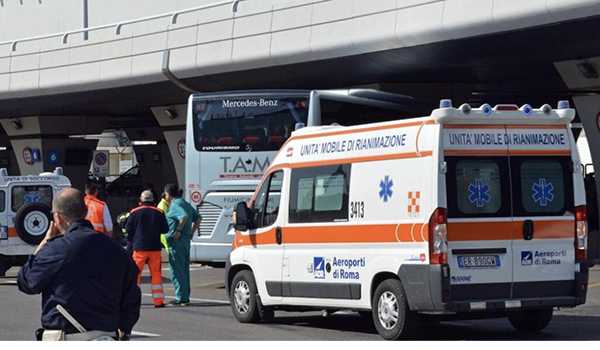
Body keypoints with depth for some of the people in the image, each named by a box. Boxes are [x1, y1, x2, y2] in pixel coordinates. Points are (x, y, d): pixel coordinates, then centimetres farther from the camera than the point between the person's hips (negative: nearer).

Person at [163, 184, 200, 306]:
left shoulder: (175, 205, -12)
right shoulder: (186, 204, 16)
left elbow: (184, 217, -29)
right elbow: (197, 218, 21)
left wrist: (178, 230, -22)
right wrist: (191, 232, 17)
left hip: (176, 241, -9)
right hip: (186, 240, 9)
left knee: (177, 270, -5)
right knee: (184, 269, 14)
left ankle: (181, 297, -5)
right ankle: (185, 297, 18)